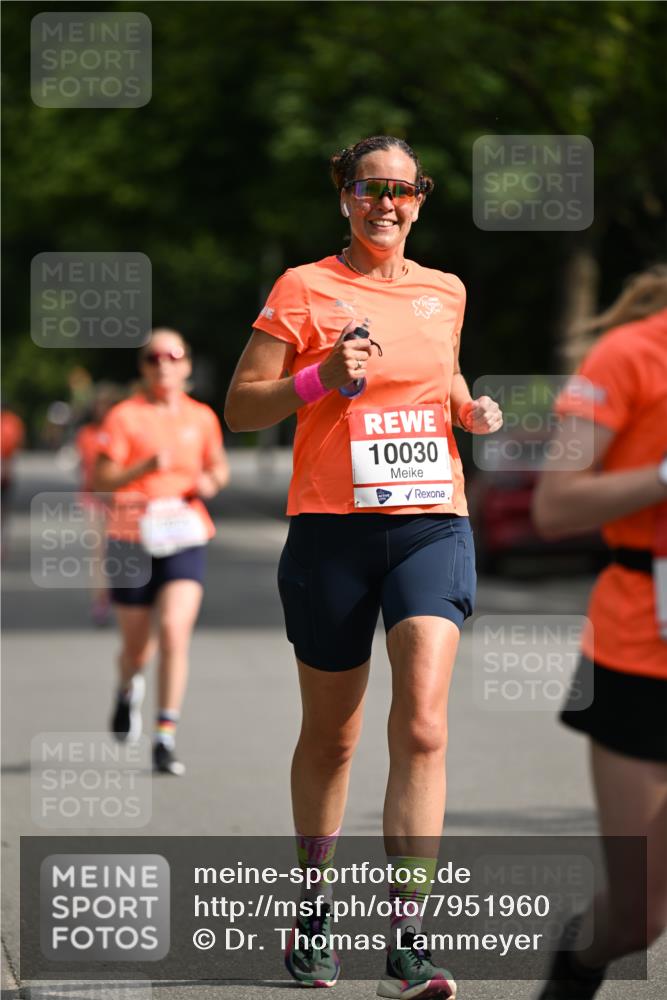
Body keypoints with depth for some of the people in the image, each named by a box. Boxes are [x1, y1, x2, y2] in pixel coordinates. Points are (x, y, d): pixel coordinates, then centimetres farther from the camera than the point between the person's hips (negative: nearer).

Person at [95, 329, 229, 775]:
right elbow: (102, 479, -6)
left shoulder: (201, 418, 9)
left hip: (185, 537, 1)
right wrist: (146, 466, -22)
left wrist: (211, 480, 1)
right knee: (137, 645, 9)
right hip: (132, 538, -1)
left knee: (175, 630, -18)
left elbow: (219, 466, 24)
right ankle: (130, 688, 47)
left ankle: (166, 738, -15)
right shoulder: (125, 416, -1)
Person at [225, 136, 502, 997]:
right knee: (330, 733, 9)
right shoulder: (304, 289, 1)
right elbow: (240, 407, 0)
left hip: (432, 523, 2)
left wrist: (471, 411, 8)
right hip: (332, 528, -2)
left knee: (422, 726, -15)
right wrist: (323, 378, -16)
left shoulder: (444, 294, 12)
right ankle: (314, 910, 31)